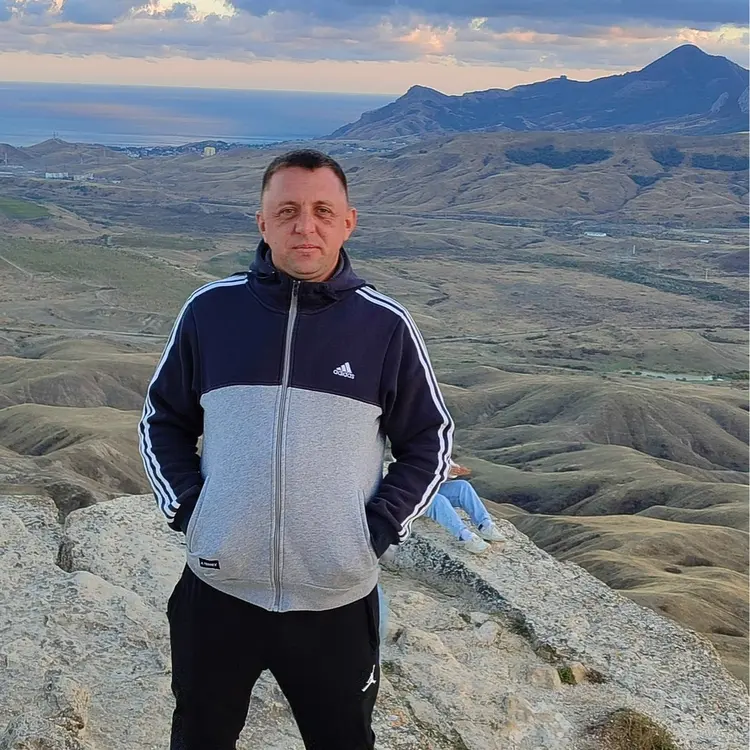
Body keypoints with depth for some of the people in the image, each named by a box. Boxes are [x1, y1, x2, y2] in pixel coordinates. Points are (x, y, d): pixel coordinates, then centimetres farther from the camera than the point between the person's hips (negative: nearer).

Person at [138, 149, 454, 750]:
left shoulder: (386, 325, -5)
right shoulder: (210, 311, -2)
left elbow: (429, 441, 5)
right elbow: (163, 420, 11)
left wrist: (381, 525, -5)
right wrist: (185, 506, -2)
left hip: (338, 601, -1)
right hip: (217, 593, 1)